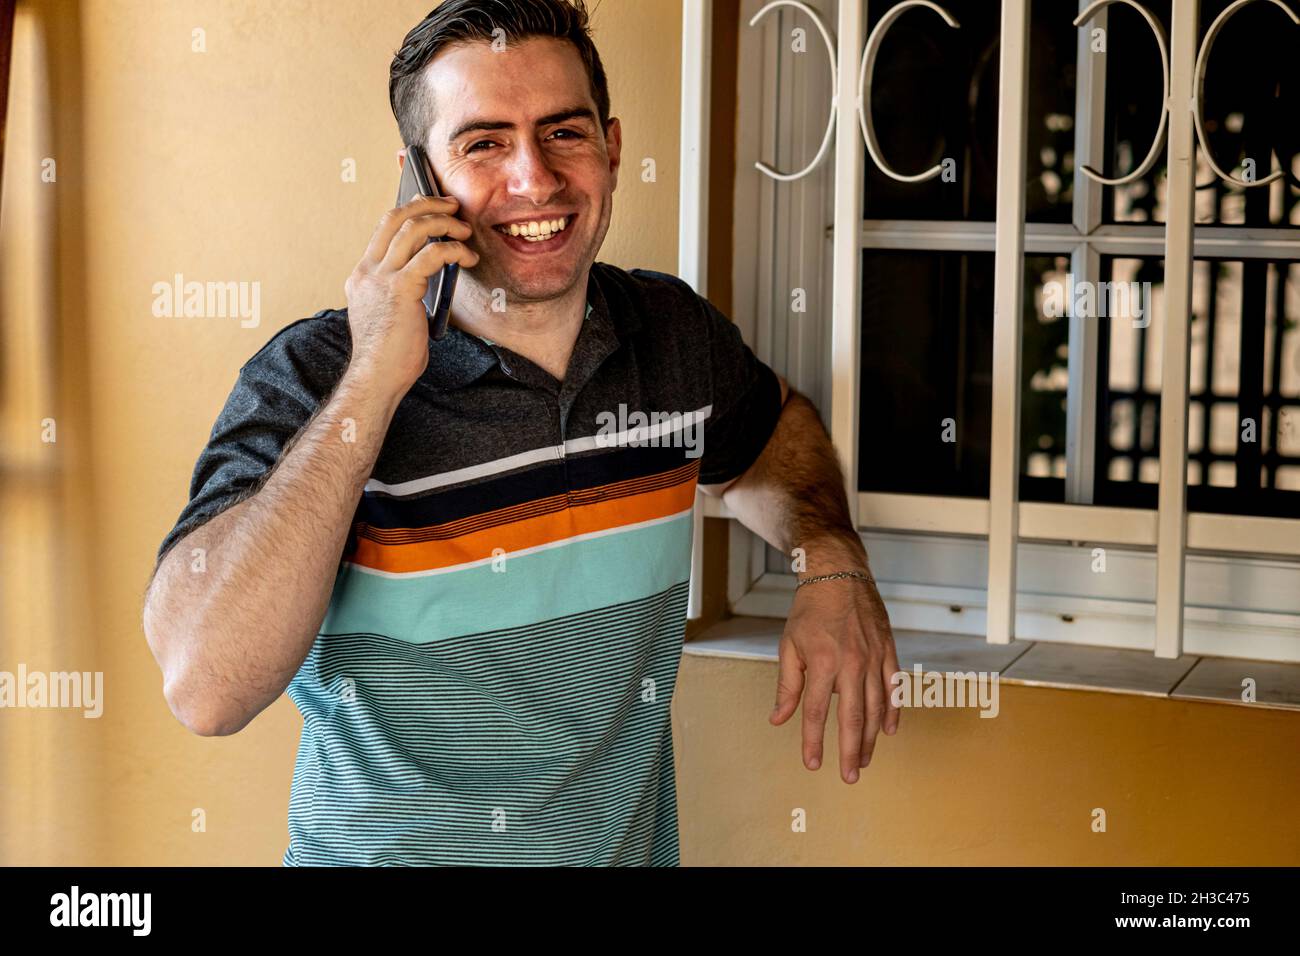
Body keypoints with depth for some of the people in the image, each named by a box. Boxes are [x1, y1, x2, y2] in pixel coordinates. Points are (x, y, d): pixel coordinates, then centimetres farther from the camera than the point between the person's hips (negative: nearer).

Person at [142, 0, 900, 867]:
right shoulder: (314, 379, -20)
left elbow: (772, 430, 16)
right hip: (386, 853, -4)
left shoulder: (675, 332, -7)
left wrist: (833, 564, -5)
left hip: (633, 844, 4)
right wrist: (374, 382, -32)